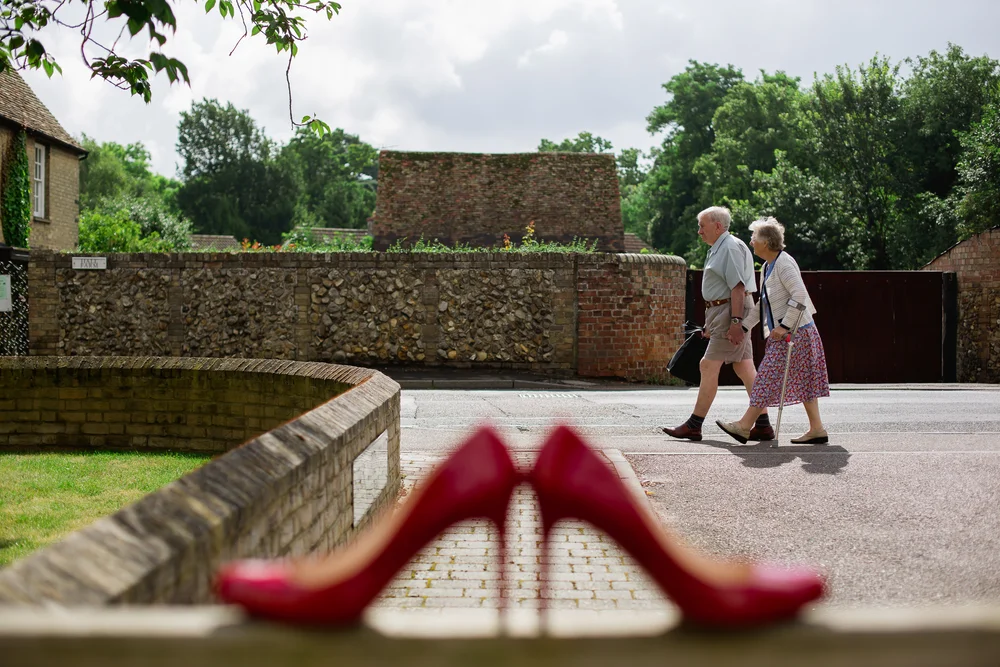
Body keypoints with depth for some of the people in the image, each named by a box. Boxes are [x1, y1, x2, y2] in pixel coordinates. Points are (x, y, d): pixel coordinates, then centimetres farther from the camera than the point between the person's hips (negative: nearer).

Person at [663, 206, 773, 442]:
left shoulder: (731, 247, -12)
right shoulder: (718, 249, 19)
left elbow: (737, 287, -20)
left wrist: (735, 322, -25)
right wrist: (712, 324, 25)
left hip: (732, 312, -10)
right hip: (722, 312, 10)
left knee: (709, 366, -8)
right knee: (745, 369, 8)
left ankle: (694, 426, -5)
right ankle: (763, 426, 9)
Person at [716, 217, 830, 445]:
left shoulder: (784, 263, -15)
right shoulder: (767, 267, 15)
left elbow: (800, 296, -24)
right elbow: (762, 304, 21)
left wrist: (784, 326, -23)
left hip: (794, 332, -10)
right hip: (782, 332, 10)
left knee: (768, 378, -6)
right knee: (804, 381, 8)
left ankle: (744, 426, -3)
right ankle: (816, 429, 10)